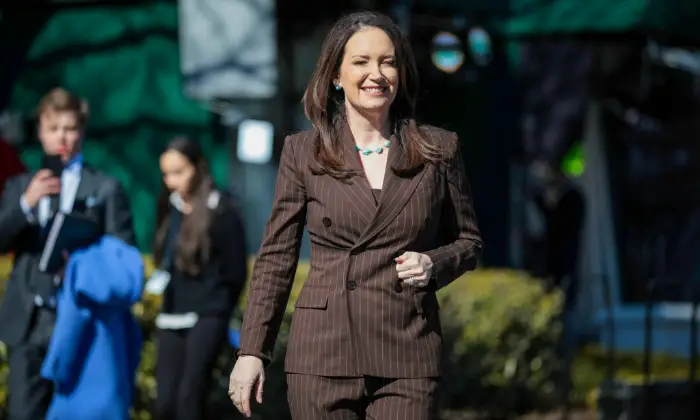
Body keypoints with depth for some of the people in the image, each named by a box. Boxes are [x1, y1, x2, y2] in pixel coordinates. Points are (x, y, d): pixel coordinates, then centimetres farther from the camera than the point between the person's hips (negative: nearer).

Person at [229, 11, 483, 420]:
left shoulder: (439, 150, 6)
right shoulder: (302, 152, 6)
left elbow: (468, 240, 16)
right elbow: (276, 257, 7)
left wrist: (434, 264, -6)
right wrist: (252, 351, 2)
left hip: (407, 355, 0)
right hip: (324, 354, 0)